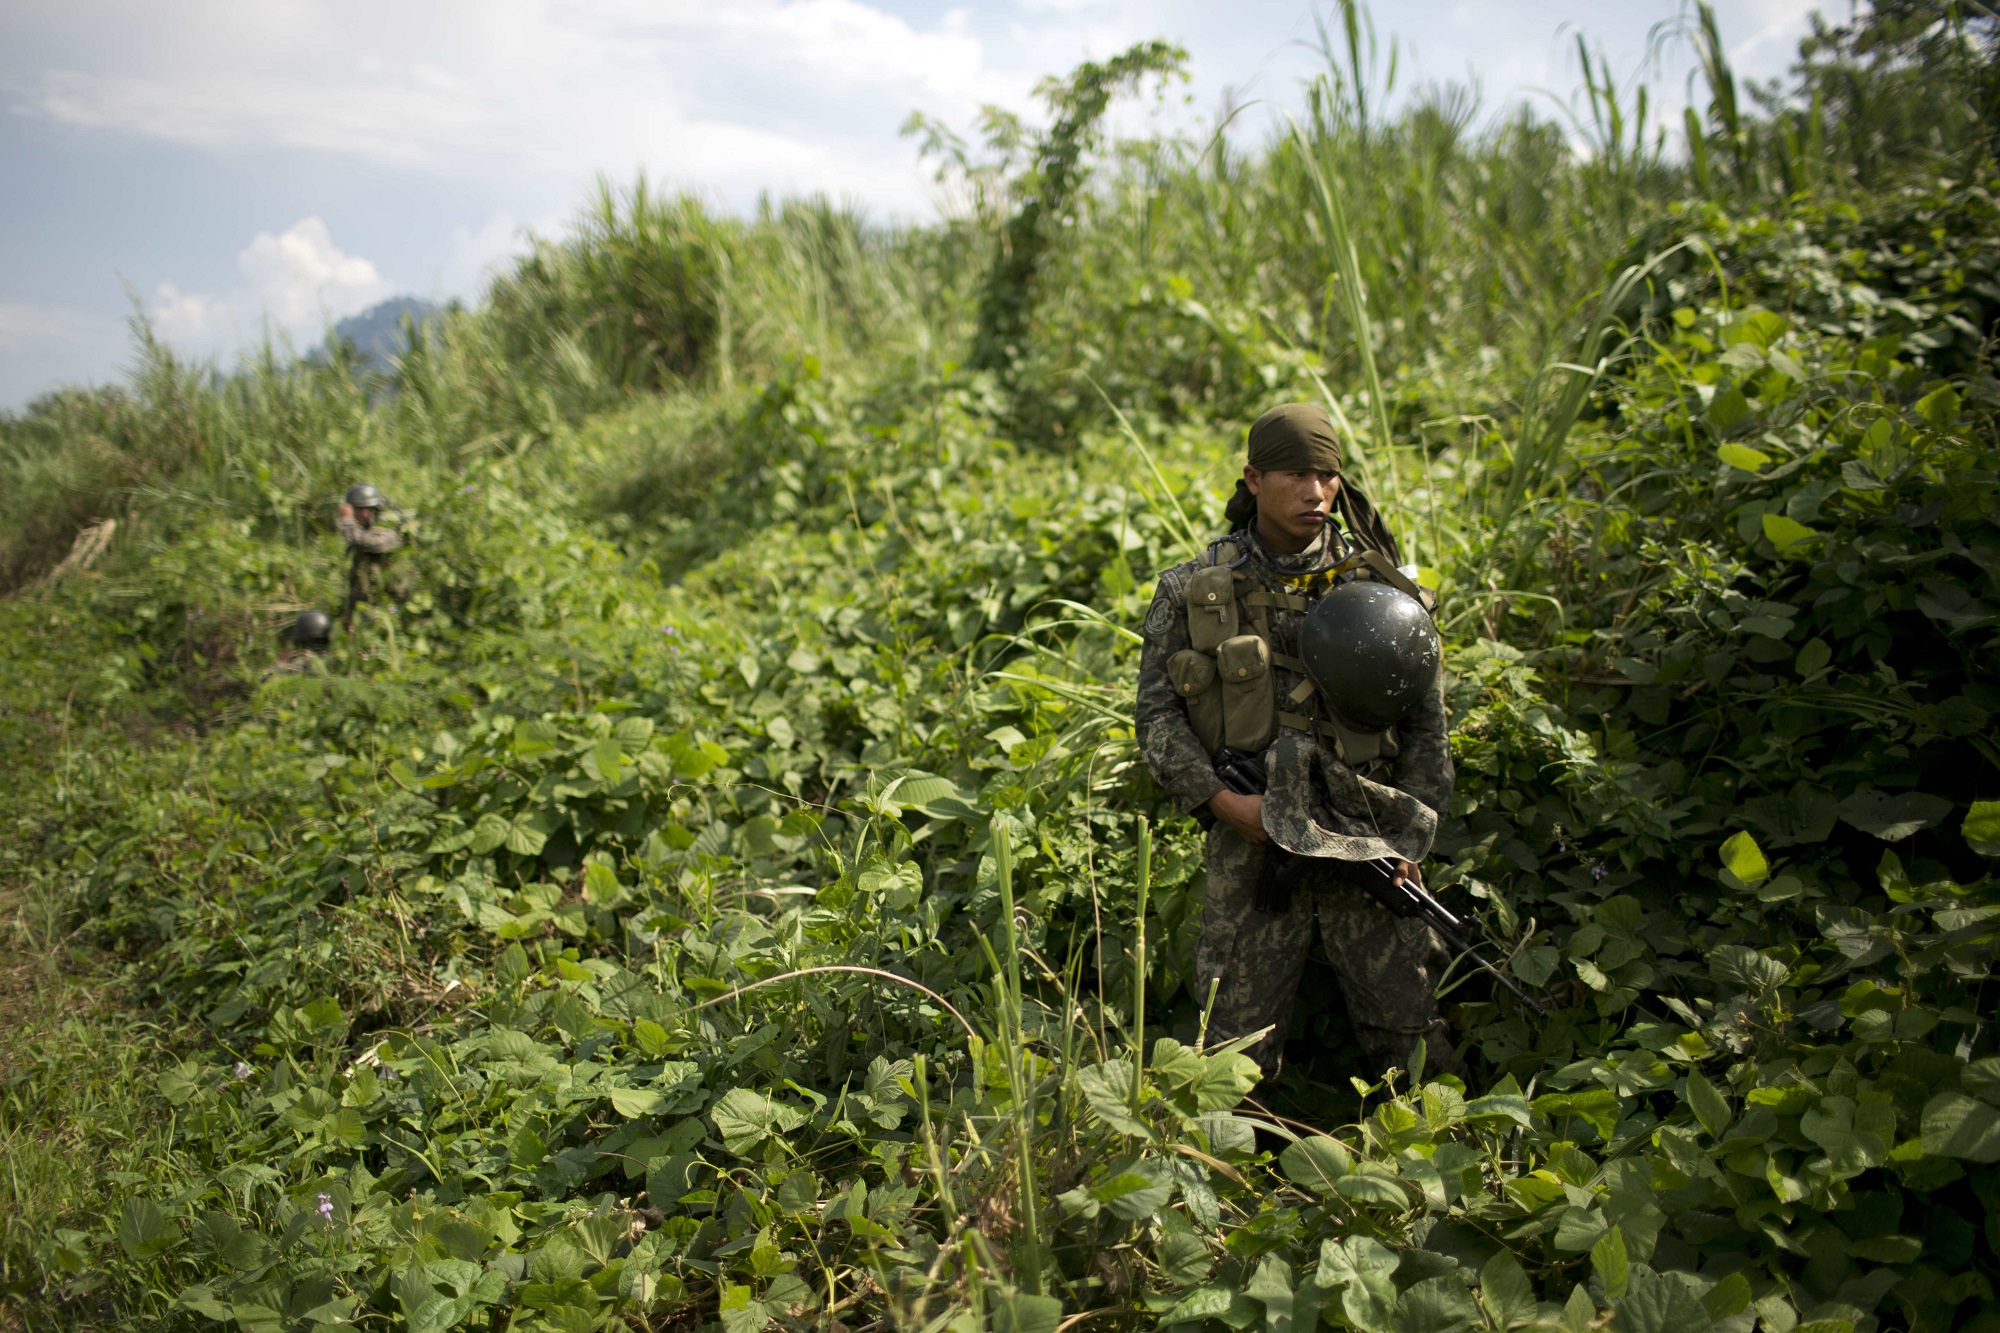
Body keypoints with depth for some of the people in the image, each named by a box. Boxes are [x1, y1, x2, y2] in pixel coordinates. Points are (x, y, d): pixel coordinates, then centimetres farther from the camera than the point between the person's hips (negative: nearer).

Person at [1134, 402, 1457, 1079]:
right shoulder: (1193, 591, 1)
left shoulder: (1376, 582, 5)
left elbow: (1425, 715, 8)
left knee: (1410, 1033, 5)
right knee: (1238, 1045, 5)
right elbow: (1158, 714, 0)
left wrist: (1411, 823, -3)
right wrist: (1223, 801, -13)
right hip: (1251, 834, -1)